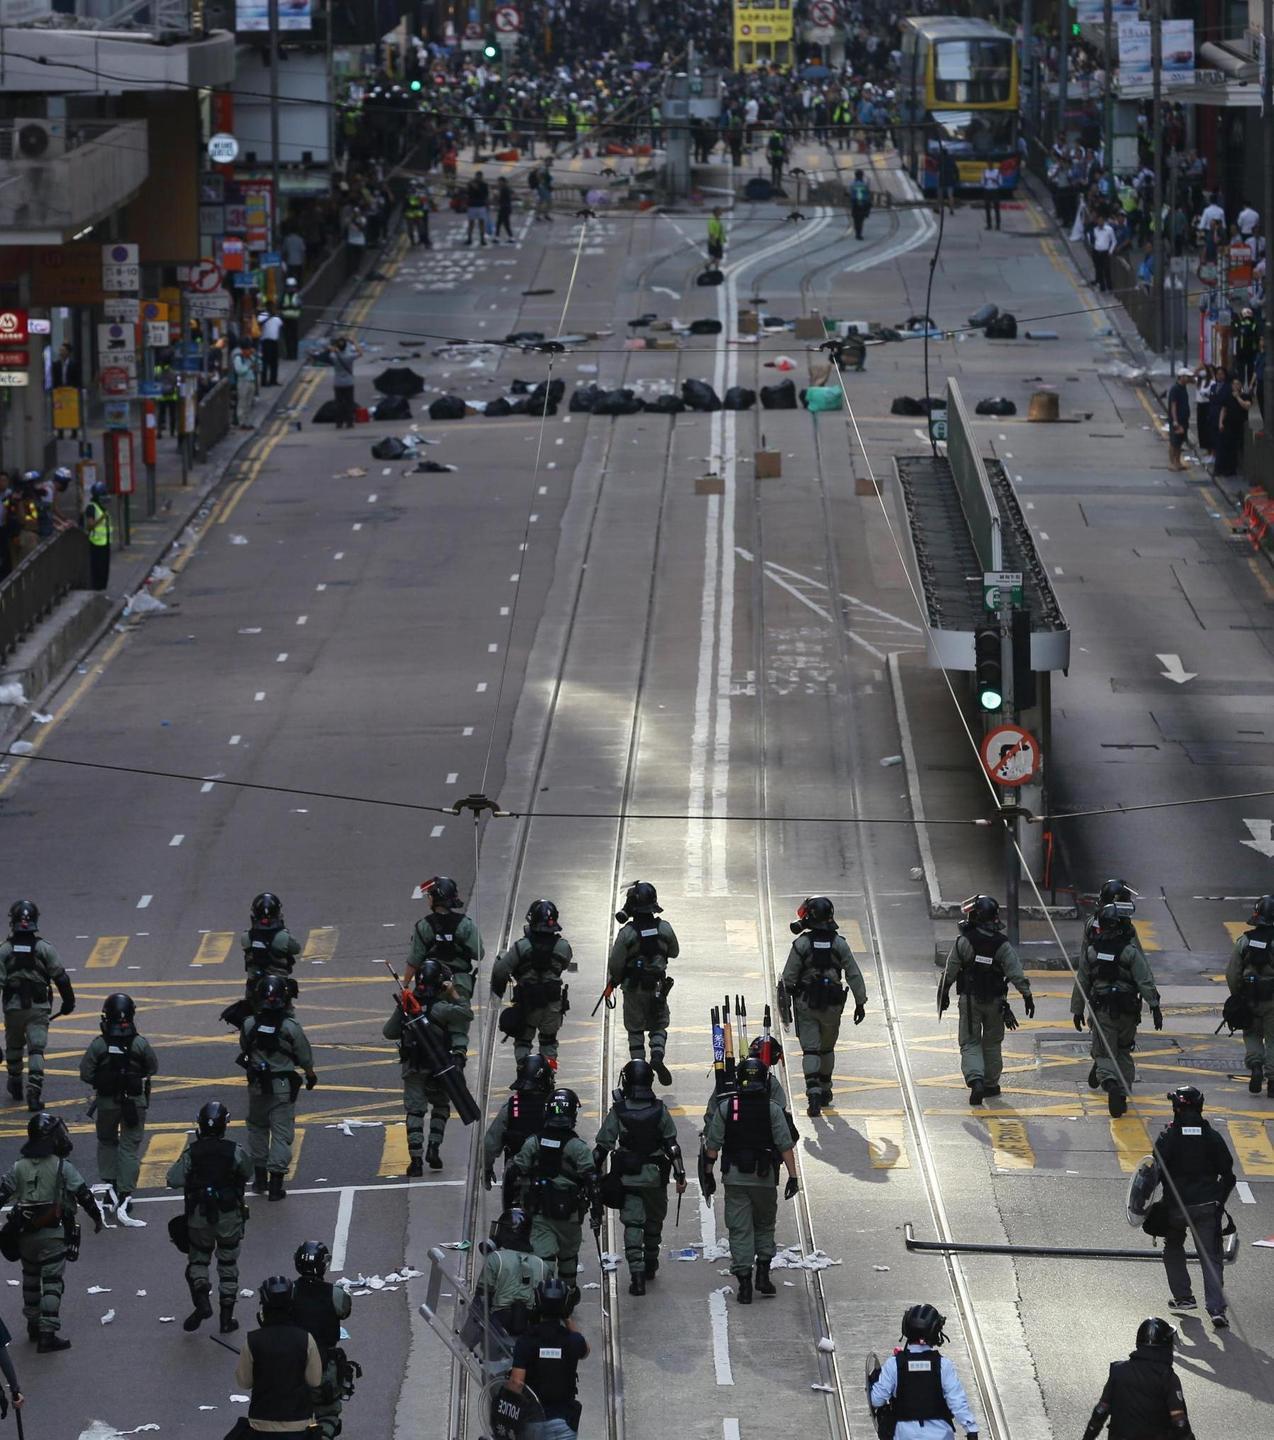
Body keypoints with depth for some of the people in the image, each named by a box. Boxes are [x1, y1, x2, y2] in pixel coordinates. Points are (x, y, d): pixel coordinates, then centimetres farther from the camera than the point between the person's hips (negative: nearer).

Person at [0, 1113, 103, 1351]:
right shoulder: (62, 1167, -9)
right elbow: (84, 1195, -5)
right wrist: (97, 1218, 10)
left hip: (25, 1234, 4)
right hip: (54, 1234, -4)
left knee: (30, 1278, 20)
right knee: (52, 1282, -2)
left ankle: (33, 1325, 31)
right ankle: (48, 1333, -8)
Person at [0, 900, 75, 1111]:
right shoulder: (45, 949, -5)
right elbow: (60, 978, -1)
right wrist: (68, 1001, 12)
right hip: (39, 1008, -1)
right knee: (36, 1050, -3)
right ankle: (34, 1092, -16)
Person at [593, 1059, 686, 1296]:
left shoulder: (618, 1112, -9)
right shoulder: (660, 1110, -7)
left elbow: (603, 1145, -6)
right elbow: (672, 1146, -4)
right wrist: (680, 1175, 2)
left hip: (627, 1177, -1)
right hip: (656, 1177, 2)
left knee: (632, 1223, 0)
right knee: (654, 1220, 21)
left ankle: (636, 1271, -15)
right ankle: (650, 1265, 37)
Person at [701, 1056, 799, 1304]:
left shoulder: (725, 1107, -2)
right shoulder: (772, 1108, -4)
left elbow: (712, 1145, -1)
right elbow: (786, 1146, -8)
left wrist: (708, 1175, 7)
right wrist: (793, 1177, -5)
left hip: (734, 1178, 0)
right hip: (765, 1178, 0)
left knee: (739, 1230, 4)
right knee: (765, 1226, 19)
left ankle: (744, 1284, -1)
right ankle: (763, 1274, 9)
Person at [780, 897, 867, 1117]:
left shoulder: (801, 944, -9)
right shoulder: (839, 944, -3)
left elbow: (789, 977, -6)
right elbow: (854, 975, -2)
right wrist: (860, 1003, 5)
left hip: (806, 1003, -2)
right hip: (832, 1005, 2)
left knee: (810, 1050, -4)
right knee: (827, 1048, 20)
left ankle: (813, 1093, -20)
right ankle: (825, 1090, 32)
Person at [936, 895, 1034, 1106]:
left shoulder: (965, 941, -11)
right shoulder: (1002, 944, -5)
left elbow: (949, 971, -5)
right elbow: (1016, 972, -9)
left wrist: (944, 994, 7)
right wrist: (1027, 995, -4)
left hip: (970, 999, -2)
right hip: (995, 1001, 2)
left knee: (970, 1043, 2)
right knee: (992, 1043, 17)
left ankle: (976, 1080, -19)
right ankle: (991, 1084, 25)